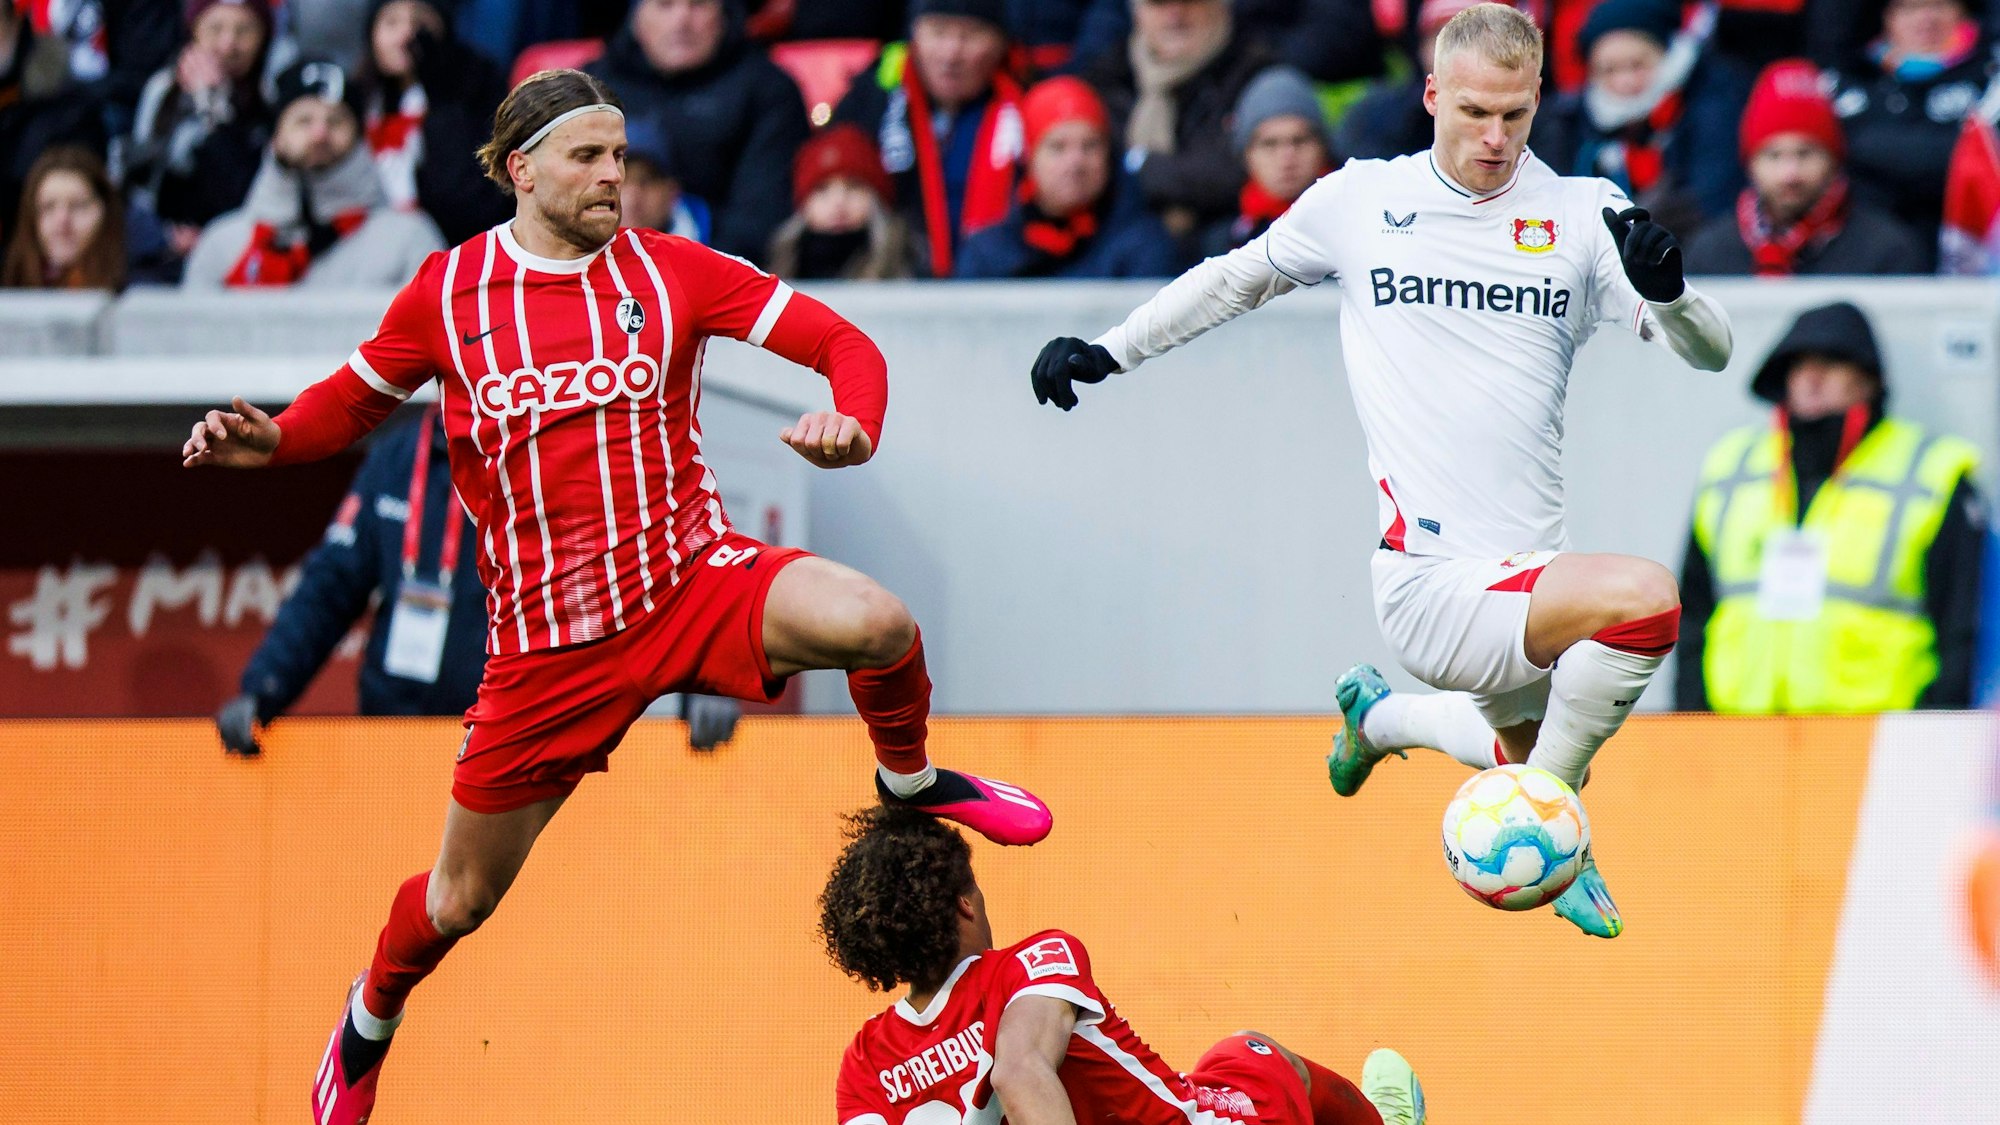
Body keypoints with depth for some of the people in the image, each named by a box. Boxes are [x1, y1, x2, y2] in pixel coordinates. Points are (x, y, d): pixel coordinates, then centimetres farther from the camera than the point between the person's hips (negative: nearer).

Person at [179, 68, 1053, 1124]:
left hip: (692, 584, -1)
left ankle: (908, 779, 3)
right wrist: (270, 439, -4)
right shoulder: (445, 292, 0)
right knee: (460, 899, 8)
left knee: (875, 623, -31)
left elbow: (845, 344, -3)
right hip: (546, 638, 1)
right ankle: (368, 1023, 43)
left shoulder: (668, 271, -2)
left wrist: (852, 425, -26)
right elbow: (354, 399, 17)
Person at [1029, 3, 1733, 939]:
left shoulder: (1583, 213, 3)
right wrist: (1110, 349, 20)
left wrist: (1666, 291, -23)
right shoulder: (1360, 202, 2)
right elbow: (1243, 275, 22)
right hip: (1429, 583, -4)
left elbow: (1709, 352, -2)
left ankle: (1379, 715, 53)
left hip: (1531, 575, 4)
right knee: (1643, 598, -29)